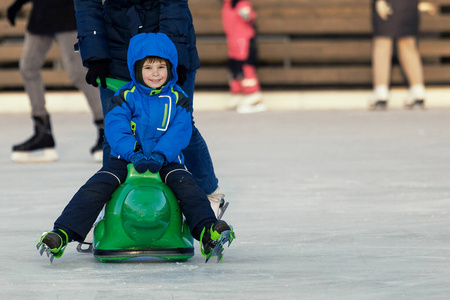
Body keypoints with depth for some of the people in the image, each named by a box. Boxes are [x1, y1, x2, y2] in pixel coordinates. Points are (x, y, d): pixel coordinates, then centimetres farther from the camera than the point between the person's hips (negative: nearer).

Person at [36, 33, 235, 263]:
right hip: (126, 159, 0)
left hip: (166, 160, 0)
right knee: (97, 186, -21)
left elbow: (180, 131, -8)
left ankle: (206, 231, -40)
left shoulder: (177, 98, 4)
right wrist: (134, 153, -27)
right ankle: (62, 233, -25)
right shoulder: (126, 96, 1)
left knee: (185, 184, -29)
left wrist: (160, 155, -25)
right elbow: (115, 128, -10)